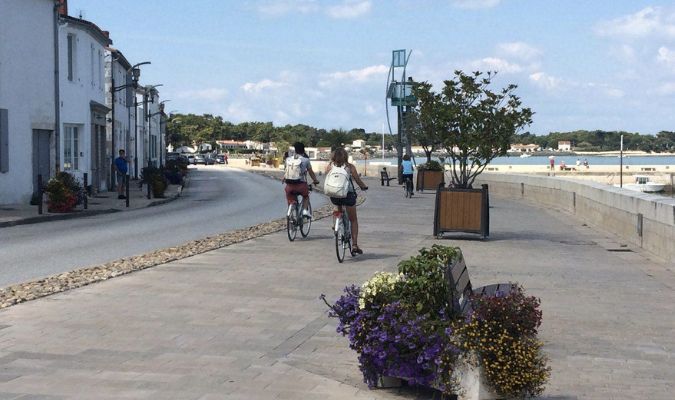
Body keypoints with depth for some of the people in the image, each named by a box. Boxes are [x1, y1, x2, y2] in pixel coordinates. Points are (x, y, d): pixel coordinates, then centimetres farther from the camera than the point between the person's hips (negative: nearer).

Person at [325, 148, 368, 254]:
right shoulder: (350, 167, -4)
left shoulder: (329, 167, 1)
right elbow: (358, 180, 0)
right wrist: (364, 187, 20)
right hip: (348, 194, -2)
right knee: (353, 220, 10)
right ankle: (354, 245, 5)